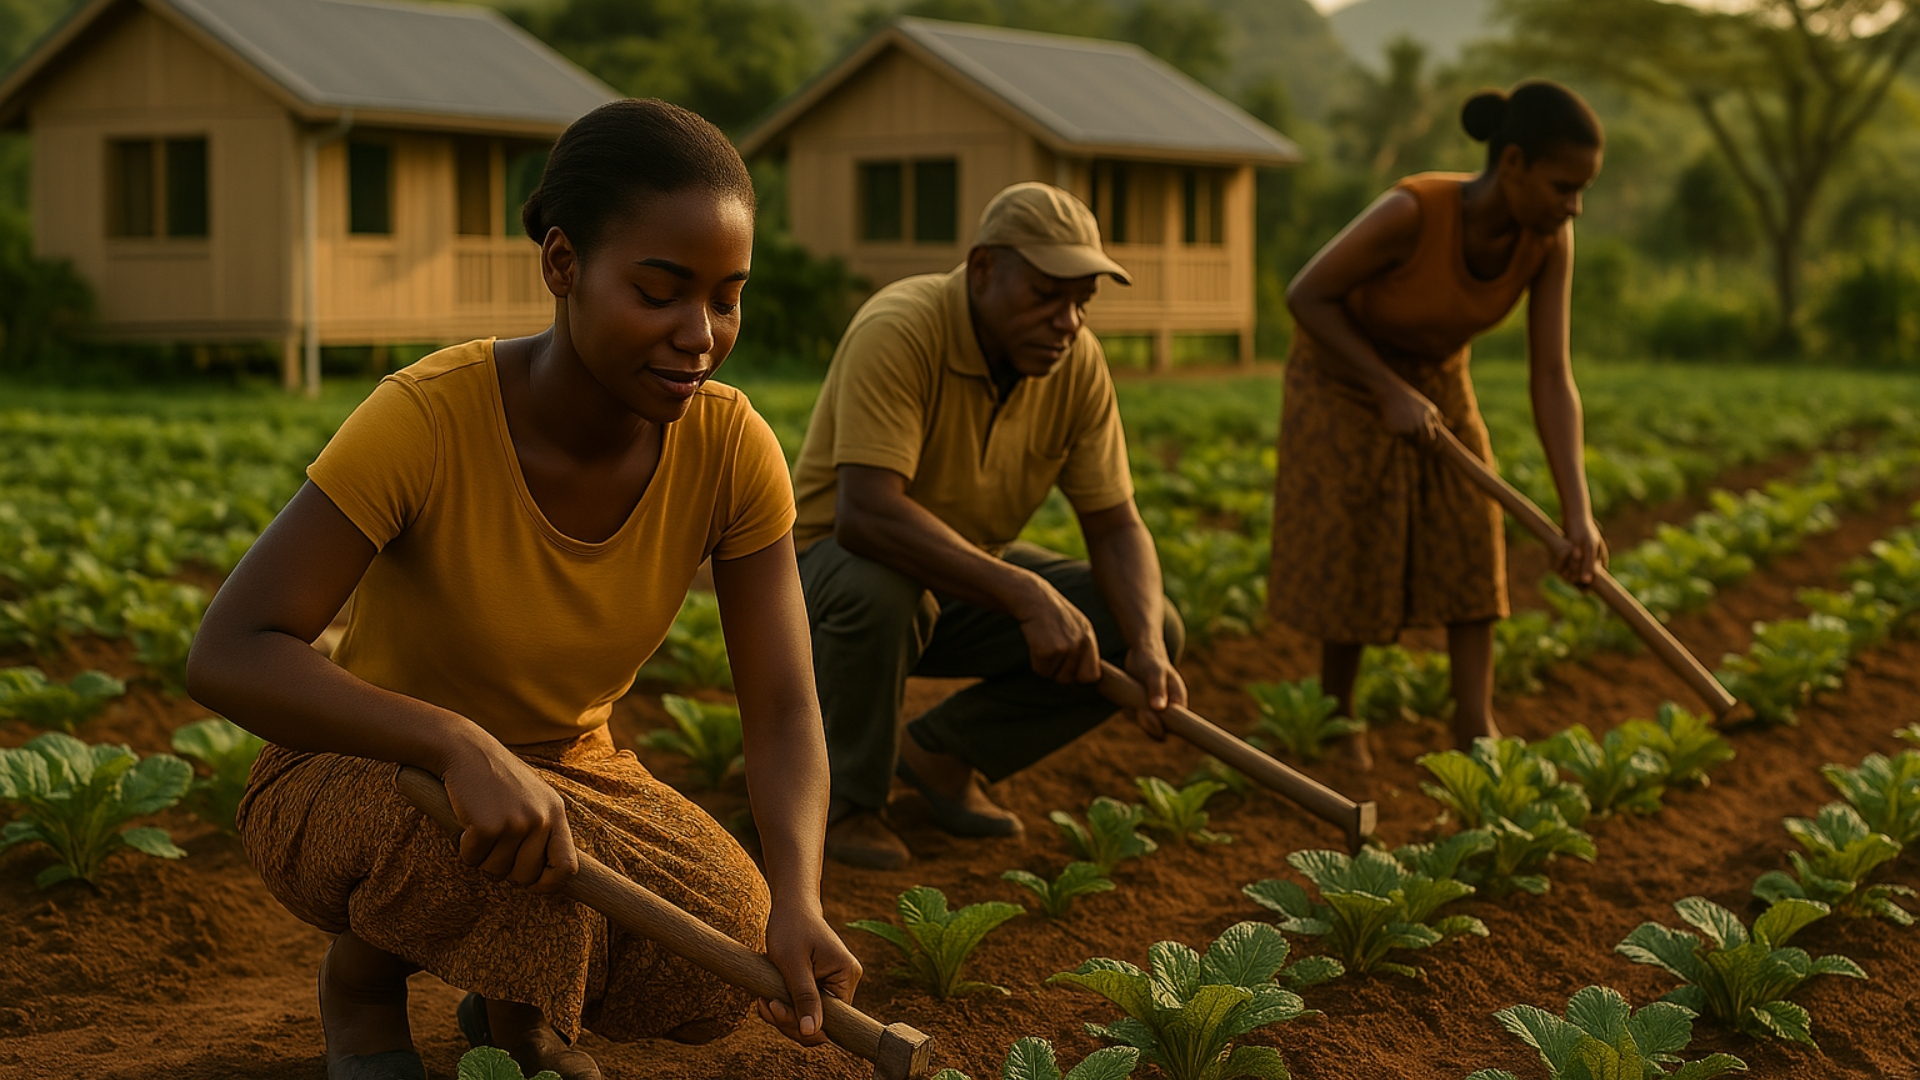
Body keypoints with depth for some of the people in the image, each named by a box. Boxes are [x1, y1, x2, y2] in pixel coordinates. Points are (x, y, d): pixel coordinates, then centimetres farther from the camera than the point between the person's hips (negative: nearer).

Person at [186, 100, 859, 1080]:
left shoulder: (731, 448, -17)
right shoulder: (427, 419, -29)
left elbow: (784, 714, -18)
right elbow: (225, 657, -35)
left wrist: (796, 900, -38)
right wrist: (463, 746, -49)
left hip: (571, 773, 4)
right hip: (357, 777, -3)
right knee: (474, 839, -37)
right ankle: (362, 978, -3)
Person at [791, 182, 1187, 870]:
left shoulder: (1078, 362, -11)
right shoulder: (899, 334, -30)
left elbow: (1115, 527, -8)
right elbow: (864, 513, -41)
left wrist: (1148, 648, -27)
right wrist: (1026, 595, -45)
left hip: (972, 572, 6)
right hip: (834, 565, -6)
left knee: (1150, 627, -12)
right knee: (877, 586, -41)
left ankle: (940, 754, 5)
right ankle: (845, 799, -12)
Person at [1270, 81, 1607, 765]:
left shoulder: (1549, 240, -24)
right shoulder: (1412, 212, -39)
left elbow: (1552, 381, -22)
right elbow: (1306, 296, -26)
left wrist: (1578, 513, -29)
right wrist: (1391, 392, -30)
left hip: (1435, 374, 5)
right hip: (1343, 374, -5)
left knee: (1470, 540, -4)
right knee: (1354, 556, -2)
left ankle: (1475, 722, -2)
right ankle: (1336, 714, 18)